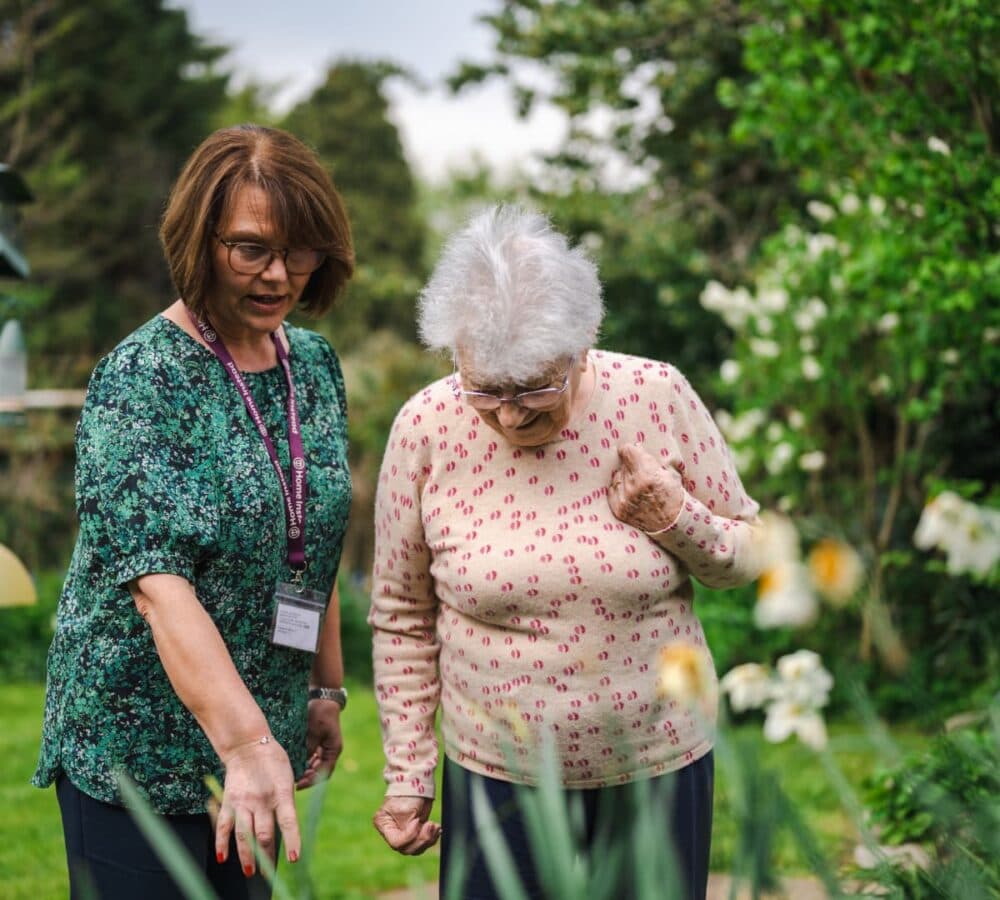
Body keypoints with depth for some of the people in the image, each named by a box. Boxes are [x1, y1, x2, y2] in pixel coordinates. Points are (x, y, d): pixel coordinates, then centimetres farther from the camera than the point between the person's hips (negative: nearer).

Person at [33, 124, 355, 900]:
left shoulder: (315, 364, 5)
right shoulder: (140, 379, -16)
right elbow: (159, 586, -26)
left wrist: (326, 690, 15)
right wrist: (247, 744, -34)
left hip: (265, 730, 6)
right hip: (140, 748, -6)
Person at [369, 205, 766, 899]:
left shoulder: (658, 398, -12)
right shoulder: (427, 429, -11)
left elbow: (750, 553, 1)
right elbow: (403, 615, 1)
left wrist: (681, 523, -20)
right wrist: (407, 775, 3)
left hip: (659, 766, 0)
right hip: (497, 778, 0)